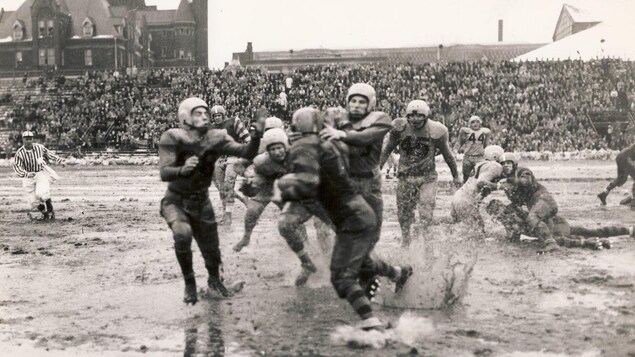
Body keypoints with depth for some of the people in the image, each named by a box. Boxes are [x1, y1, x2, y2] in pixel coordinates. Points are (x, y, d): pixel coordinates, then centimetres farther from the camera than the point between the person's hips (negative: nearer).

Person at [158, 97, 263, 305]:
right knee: (182, 234, -32)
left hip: (202, 202, 4)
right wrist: (183, 170, -48)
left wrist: (255, 138, -39)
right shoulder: (173, 138, -19)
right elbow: (164, 173, -28)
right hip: (176, 201, -3)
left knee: (211, 250, 12)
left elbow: (246, 153, -19)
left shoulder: (216, 138, -9)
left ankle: (214, 280, 48)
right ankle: (189, 284, -8)